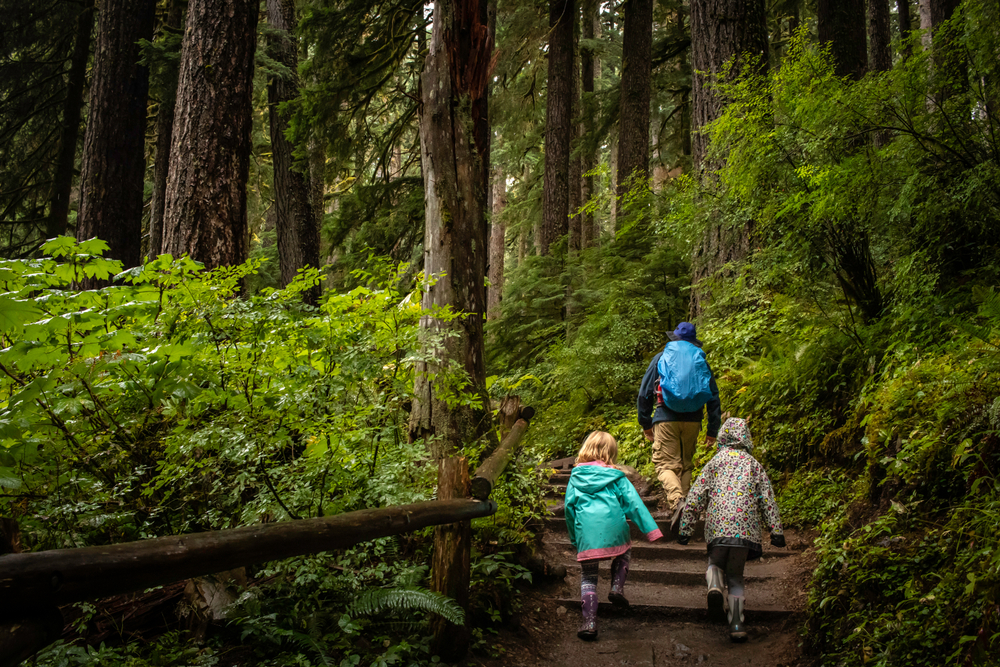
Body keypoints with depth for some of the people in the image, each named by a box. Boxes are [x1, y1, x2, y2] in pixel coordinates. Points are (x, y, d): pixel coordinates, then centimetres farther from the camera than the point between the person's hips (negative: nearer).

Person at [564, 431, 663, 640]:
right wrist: (650, 529, 4)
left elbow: (569, 506, 15)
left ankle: (589, 622, -2)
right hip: (613, 527, -1)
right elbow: (633, 502, 6)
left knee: (589, 577, 8)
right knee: (624, 554, 30)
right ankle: (617, 587, 9)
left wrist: (574, 538, 23)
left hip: (585, 530, 1)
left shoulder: (576, 476, 16)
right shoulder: (615, 476, 11)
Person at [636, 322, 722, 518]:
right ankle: (679, 509, 11)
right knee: (686, 465, 15)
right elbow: (714, 398, 11)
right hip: (692, 421, 3)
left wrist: (645, 423, 14)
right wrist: (713, 430, 15)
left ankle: (676, 500, -31)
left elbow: (644, 393, 7)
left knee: (666, 464, -5)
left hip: (666, 419, -2)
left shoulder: (661, 358, 9)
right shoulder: (701, 361, 12)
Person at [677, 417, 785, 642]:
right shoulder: (754, 464, 14)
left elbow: (696, 496, 7)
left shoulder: (715, 462, 12)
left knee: (715, 563, 21)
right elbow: (768, 499, 7)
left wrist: (685, 527, 9)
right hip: (745, 527, 1)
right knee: (736, 575, 12)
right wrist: (776, 529, 6)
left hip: (717, 525, -1)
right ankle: (736, 622, -6)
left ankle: (714, 587, -13)